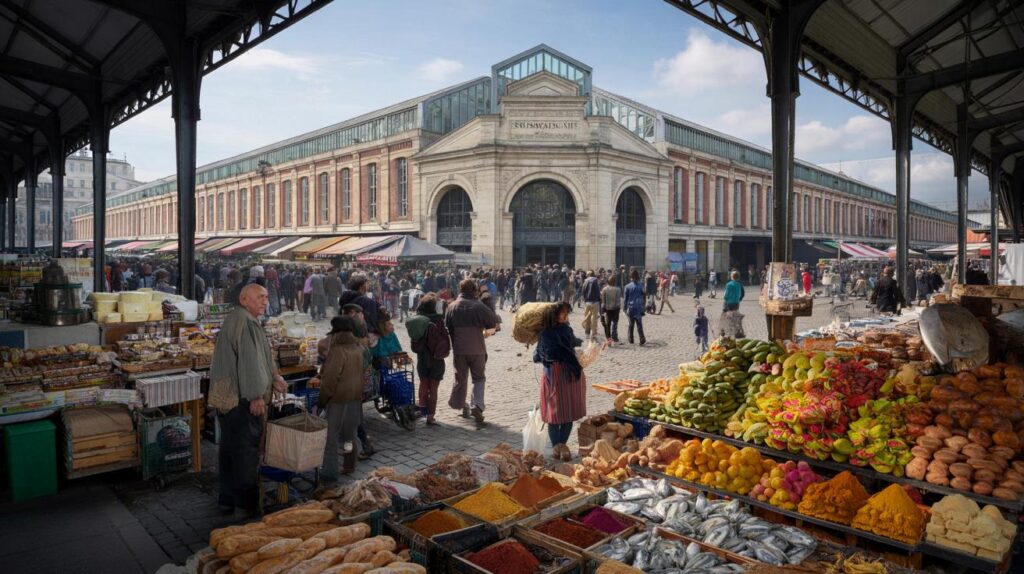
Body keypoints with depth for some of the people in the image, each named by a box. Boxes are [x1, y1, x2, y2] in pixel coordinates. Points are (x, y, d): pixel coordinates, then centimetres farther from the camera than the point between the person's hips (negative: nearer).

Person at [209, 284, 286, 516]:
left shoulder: (246, 321, 17)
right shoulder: (244, 321, -17)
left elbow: (258, 358, 23)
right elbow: (248, 359, -22)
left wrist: (273, 378, 13)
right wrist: (256, 395, -22)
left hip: (228, 398, 11)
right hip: (243, 399, -11)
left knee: (229, 448, 17)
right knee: (247, 449, 0)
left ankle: (227, 498, 28)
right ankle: (245, 503, 11)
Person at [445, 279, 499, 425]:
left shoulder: (452, 307, -1)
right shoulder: (479, 306, -10)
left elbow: (447, 327, 5)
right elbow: (493, 322, -4)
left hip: (459, 349, 3)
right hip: (477, 349, -2)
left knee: (460, 378, 17)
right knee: (479, 378, 10)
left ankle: (460, 405, 28)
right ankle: (476, 406, -6)